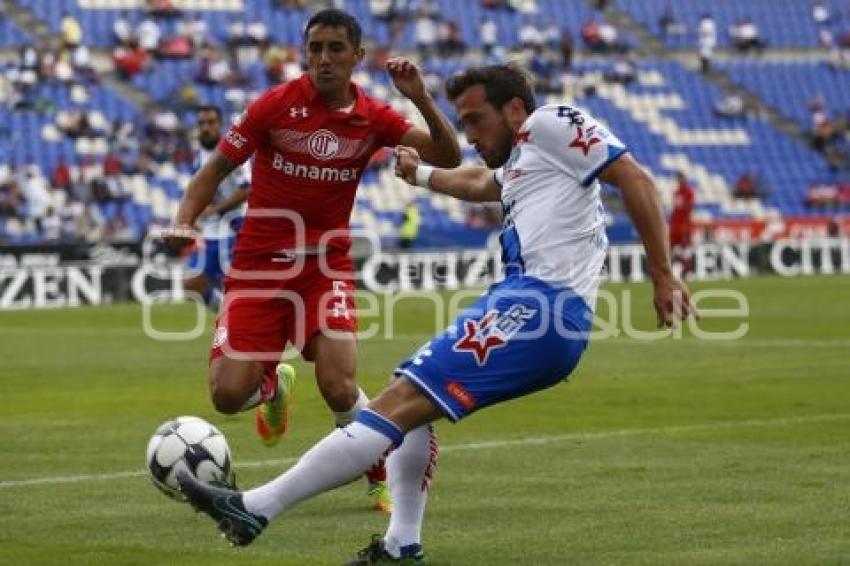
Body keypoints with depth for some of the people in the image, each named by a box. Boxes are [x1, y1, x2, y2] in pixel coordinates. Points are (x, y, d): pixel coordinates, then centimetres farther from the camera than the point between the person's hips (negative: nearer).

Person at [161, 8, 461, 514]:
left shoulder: (374, 118, 0)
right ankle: (273, 385, 27)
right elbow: (217, 169, -1)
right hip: (257, 266, 0)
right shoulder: (277, 105, -7)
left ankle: (385, 478, 9)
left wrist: (421, 98, -18)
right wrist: (184, 224, -16)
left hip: (326, 266, 0)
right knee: (228, 395, -12)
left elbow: (448, 157, -4)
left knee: (339, 386, -20)